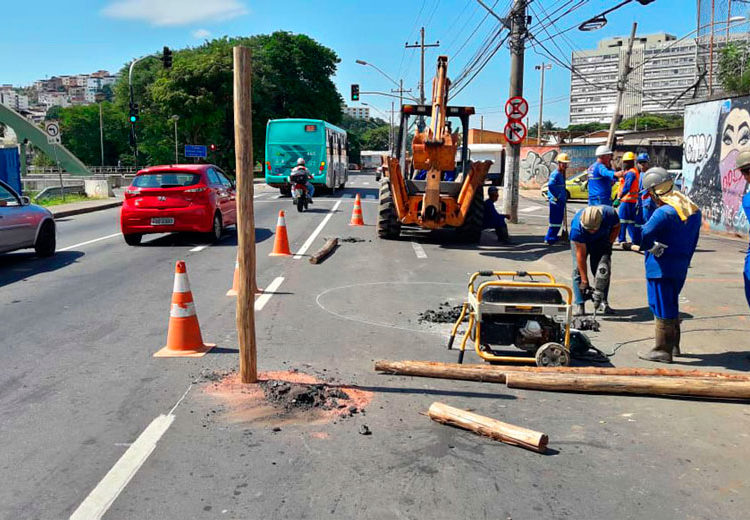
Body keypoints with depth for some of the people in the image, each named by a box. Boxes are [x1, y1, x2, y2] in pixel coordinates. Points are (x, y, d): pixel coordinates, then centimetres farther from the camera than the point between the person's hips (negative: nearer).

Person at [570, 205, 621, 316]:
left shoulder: (610, 213, -35)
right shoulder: (576, 228, -39)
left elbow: (616, 227, -7)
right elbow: (581, 255, -33)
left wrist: (609, 243, -20)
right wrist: (584, 281, -32)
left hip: (602, 240, 2)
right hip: (580, 242, -2)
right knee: (578, 269, -14)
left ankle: (602, 303, 1)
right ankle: (579, 305, -10)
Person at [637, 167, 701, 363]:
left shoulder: (663, 213, -21)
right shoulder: (693, 209, 6)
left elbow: (643, 240, -24)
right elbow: (693, 242, 13)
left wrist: (651, 246, -2)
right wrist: (684, 261, 21)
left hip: (661, 268, -8)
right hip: (681, 266, 9)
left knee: (662, 309, 0)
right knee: (672, 306, 21)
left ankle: (663, 350, 8)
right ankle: (674, 345, 32)